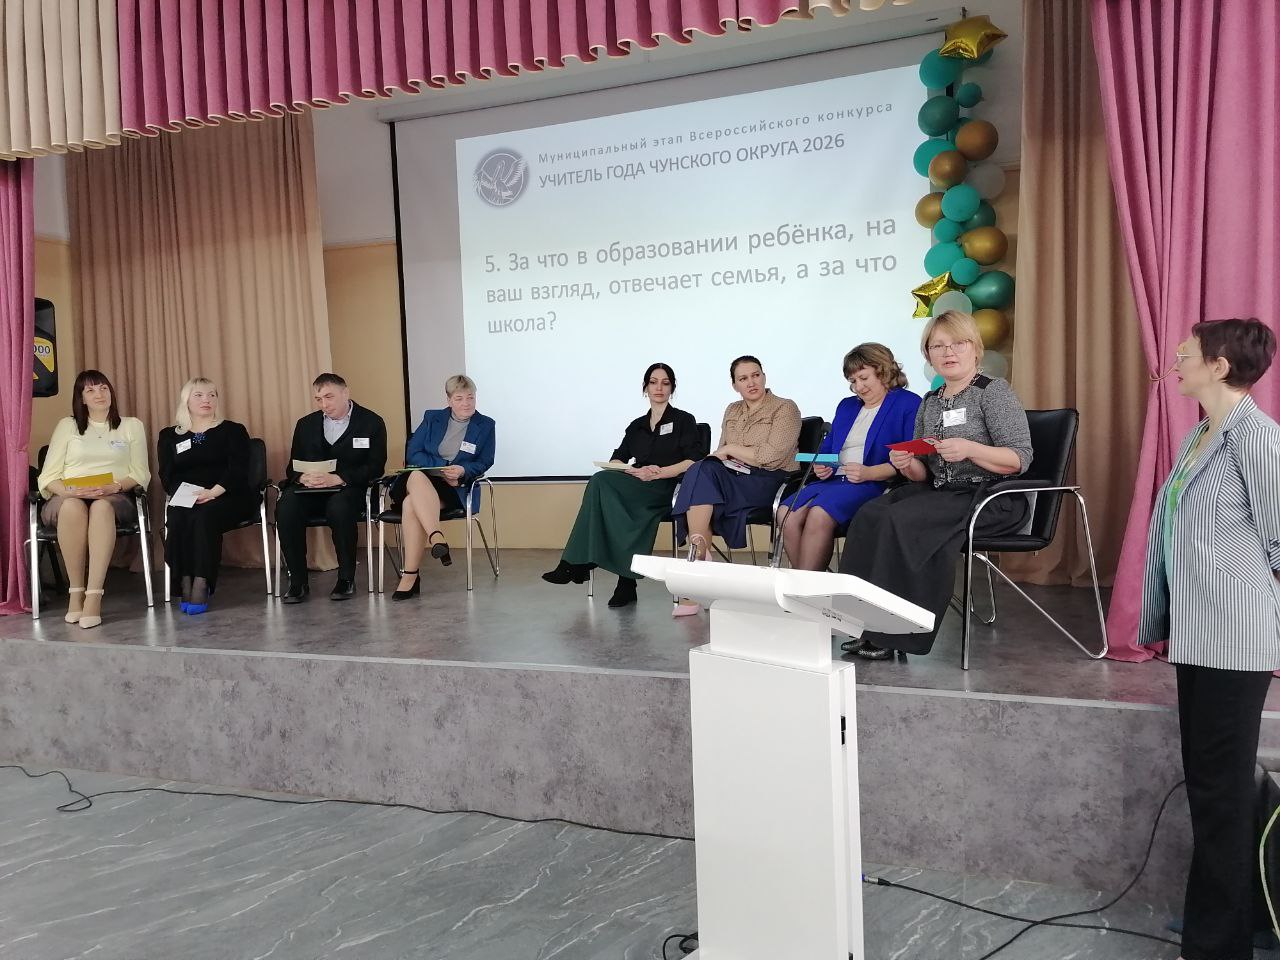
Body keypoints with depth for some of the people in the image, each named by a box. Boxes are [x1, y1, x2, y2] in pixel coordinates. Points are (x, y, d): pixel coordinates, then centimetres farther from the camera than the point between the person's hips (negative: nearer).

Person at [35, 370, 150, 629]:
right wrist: (69, 491, -13)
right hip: (69, 498, 1)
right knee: (72, 506, -38)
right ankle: (76, 591, -33)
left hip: (115, 499, -1)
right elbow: (48, 477, 9)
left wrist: (114, 487, -13)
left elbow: (141, 474, 8)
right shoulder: (67, 426, 19)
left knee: (102, 507, -39)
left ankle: (94, 595, -45)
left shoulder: (132, 426, 18)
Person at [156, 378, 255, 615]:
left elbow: (238, 471, -3)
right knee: (177, 518, -31)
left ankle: (202, 586, -35)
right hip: (185, 500, 2)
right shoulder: (169, 436, 19)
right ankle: (185, 584, -31)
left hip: (227, 498, -2)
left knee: (205, 515, -34)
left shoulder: (233, 431, 11)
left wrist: (213, 492, -20)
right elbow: (167, 477, 7)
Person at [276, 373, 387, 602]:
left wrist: (337, 478, -20)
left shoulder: (371, 423, 4)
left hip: (348, 489, -3)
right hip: (310, 489, 4)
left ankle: (346, 578, -21)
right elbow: (292, 467, 14)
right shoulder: (306, 424, 17)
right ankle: (298, 581, -19)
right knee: (285, 507, -29)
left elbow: (375, 467, -6)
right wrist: (303, 478, -12)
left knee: (339, 507, -38)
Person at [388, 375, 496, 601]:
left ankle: (410, 575, -36)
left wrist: (462, 471, -17)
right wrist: (441, 469, -12)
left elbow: (484, 462, 5)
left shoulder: (485, 426, 12)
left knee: (411, 503, -33)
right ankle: (437, 537, -51)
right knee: (416, 476, -38)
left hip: (454, 488, -2)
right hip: (422, 479, 2)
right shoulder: (432, 418, 15)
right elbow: (412, 453, 5)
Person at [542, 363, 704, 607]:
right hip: (638, 490, 4)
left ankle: (576, 563, -30)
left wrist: (660, 472, -17)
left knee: (601, 482, -27)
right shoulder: (637, 426, 24)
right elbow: (615, 461, 13)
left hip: (667, 489, -4)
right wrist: (634, 471, -9)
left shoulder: (684, 420, 9)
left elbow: (696, 461, -4)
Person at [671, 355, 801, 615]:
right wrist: (720, 457, -6)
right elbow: (722, 454, 18)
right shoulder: (732, 411, 21)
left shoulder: (785, 408, 1)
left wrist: (731, 449, -5)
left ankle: (697, 561, -27)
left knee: (702, 474, -29)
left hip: (770, 481, -5)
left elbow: (771, 456, -11)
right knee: (702, 471, -29)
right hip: (734, 479, 5)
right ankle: (698, 560, -32)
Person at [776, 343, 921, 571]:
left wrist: (869, 473, -19)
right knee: (787, 512, -23)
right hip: (833, 480, 7)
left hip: (875, 484, -7)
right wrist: (820, 467, 5)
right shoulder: (846, 406, 28)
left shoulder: (908, 404, 5)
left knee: (819, 513, -33)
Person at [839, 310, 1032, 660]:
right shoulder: (930, 403, 16)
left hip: (991, 498, -6)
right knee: (871, 514, -20)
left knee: (901, 520, -29)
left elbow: (1021, 458, -10)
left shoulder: (993, 391, -3)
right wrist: (907, 465, -7)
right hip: (941, 493, 6)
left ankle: (895, 633, -20)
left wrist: (970, 449, -24)